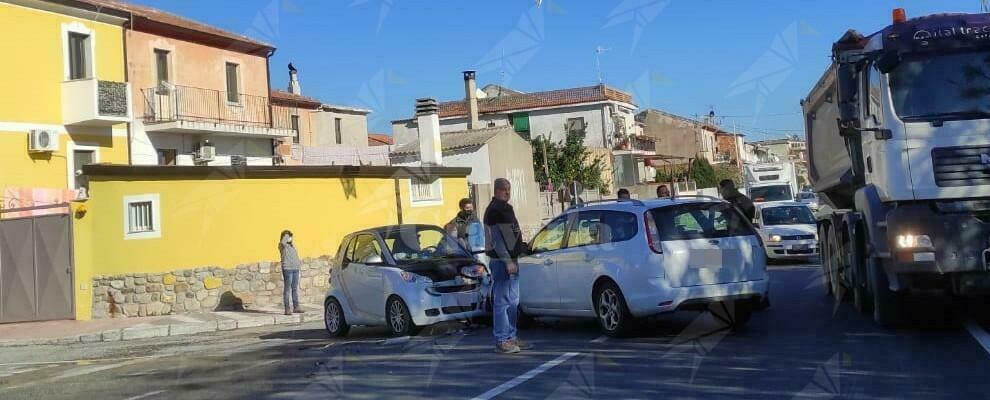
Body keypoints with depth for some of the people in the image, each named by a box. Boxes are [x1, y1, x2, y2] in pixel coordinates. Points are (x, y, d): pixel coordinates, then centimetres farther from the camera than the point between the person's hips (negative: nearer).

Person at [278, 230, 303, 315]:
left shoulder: (292, 245, 19)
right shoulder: (282, 245, -3)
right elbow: (283, 243, -28)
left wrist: (299, 262, 15)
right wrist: (286, 235, -13)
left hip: (295, 268, 7)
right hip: (287, 269, -7)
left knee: (295, 288, 11)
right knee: (287, 289, -6)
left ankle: (296, 307, 18)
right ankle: (287, 309, -6)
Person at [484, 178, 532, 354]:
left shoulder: (506, 208, 18)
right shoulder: (494, 210, -13)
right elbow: (496, 238, -19)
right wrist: (507, 261, -22)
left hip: (510, 260, 10)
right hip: (501, 261, -10)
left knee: (513, 301, 14)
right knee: (502, 301, -8)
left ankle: (511, 337, 21)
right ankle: (501, 341, -5)